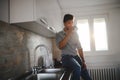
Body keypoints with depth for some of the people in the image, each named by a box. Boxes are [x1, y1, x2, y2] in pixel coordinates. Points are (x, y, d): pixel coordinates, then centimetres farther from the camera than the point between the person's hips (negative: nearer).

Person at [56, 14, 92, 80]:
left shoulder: (75, 34, 11)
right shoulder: (59, 34, 0)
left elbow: (79, 48, 13)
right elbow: (60, 46, -19)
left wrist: (83, 61, 8)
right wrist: (68, 34, -17)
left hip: (76, 56, 5)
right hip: (66, 57, -4)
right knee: (77, 67, -34)